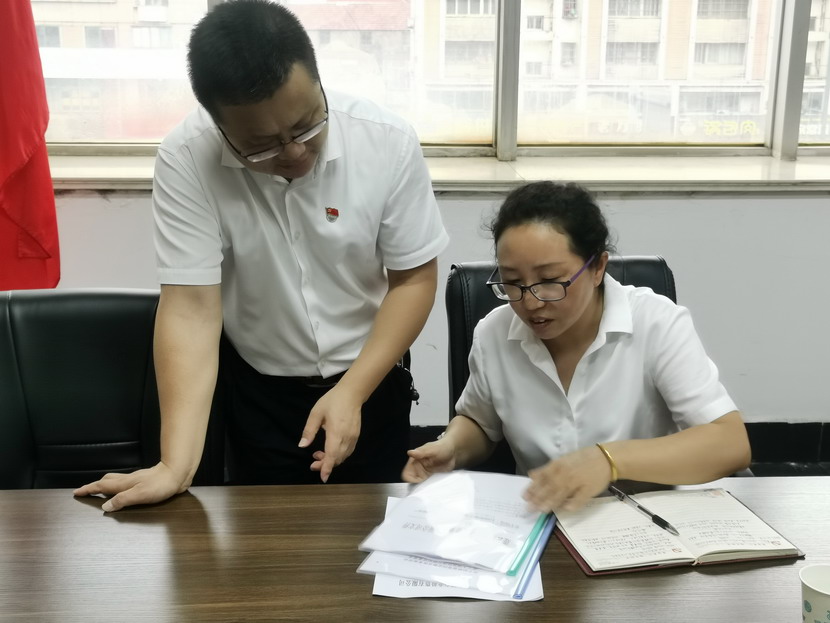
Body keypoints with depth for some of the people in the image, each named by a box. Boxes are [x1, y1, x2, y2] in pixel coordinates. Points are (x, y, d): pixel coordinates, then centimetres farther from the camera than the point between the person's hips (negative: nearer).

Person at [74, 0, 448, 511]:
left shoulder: (388, 142, -21)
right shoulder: (186, 160, -23)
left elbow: (415, 279, -12)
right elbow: (191, 306, -24)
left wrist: (353, 391, -20)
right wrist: (177, 464, -31)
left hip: (371, 377, 1)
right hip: (259, 388, 0)